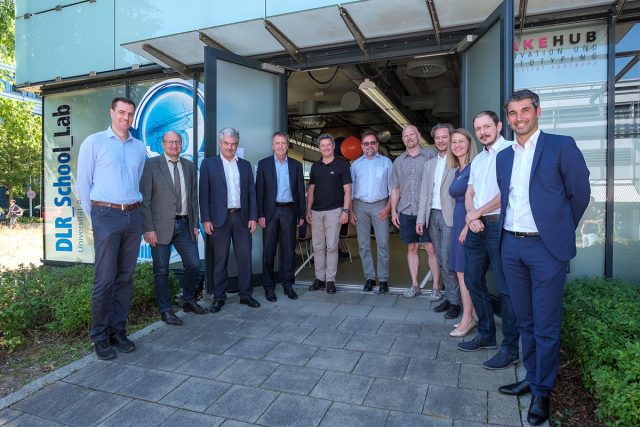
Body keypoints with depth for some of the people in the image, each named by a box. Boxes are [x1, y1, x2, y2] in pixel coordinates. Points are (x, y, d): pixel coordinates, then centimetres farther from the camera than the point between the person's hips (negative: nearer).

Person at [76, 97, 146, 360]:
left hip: (133, 216, 4)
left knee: (125, 278, 8)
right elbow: (83, 184, 1)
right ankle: (99, 336, 9)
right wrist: (95, 217, 3)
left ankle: (118, 331, 18)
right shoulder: (94, 142, 1)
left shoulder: (140, 147, 13)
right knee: (105, 279, -4)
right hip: (107, 215, -4)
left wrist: (133, 210, 11)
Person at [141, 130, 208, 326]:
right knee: (161, 271, 5)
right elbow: (144, 199, -7)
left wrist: (196, 224, 8)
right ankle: (165, 310, 19)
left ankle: (189, 302, 28)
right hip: (161, 226, -4)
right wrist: (148, 229, -12)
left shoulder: (189, 166, 10)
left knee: (194, 265, 7)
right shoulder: (151, 165, -4)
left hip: (184, 225, 5)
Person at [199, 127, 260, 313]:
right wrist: (205, 219, -7)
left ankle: (245, 294, 17)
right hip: (220, 218, -2)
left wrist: (253, 217, 1)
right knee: (220, 260, 5)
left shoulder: (245, 165, 12)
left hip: (242, 217, 3)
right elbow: (204, 193, -1)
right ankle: (219, 297, 16)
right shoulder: (208, 163, 4)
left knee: (245, 257, 5)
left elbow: (251, 192, 10)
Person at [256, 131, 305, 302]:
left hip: (289, 211, 2)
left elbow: (300, 191, 9)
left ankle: (288, 285, 17)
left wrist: (301, 214, 5)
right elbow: (259, 191, 1)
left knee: (289, 249, 6)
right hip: (271, 211, -1)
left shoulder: (296, 165, 9)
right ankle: (269, 286, 13)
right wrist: (260, 214, -7)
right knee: (268, 250, 2)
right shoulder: (264, 164, 4)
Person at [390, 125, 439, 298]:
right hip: (406, 212, 4)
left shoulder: (431, 154, 1)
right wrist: (393, 210, 9)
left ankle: (436, 287, 8)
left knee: (431, 248, -3)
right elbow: (395, 188, 17)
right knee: (412, 248, 10)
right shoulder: (398, 161, 13)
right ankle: (414, 285, 19)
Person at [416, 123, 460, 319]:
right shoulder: (429, 164, 16)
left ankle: (456, 301, 8)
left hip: (450, 216, -6)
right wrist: (420, 218, 10)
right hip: (432, 216, 7)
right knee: (441, 260, 11)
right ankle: (449, 297, 22)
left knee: (447, 261, -7)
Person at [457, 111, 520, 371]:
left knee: (505, 289, -1)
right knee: (473, 280, 13)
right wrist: (471, 215, -3)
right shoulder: (478, 159, 19)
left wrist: (477, 213, -8)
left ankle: (511, 348, 11)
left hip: (498, 225, -8)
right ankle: (486, 335, 29)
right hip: (476, 227, 9)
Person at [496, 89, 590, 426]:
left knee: (545, 326, 4)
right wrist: (510, 229, 9)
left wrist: (560, 233, 7)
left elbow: (580, 193, 0)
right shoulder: (504, 156, 11)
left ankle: (542, 392, 22)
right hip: (512, 247, 5)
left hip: (545, 248, -5)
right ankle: (531, 377, 34)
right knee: (524, 320, 17)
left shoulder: (561, 146, -4)